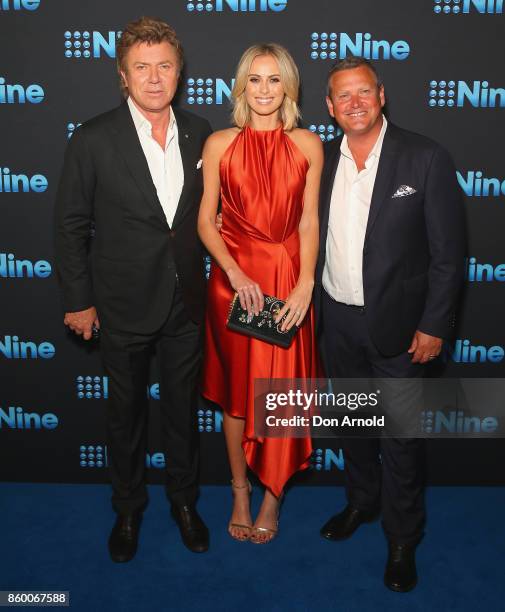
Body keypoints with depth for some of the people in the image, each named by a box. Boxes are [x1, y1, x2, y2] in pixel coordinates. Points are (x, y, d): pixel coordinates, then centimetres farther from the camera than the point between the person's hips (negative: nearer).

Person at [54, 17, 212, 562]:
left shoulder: (198, 133, 0)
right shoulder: (93, 139, -11)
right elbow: (70, 225, -6)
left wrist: (203, 278, 5)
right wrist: (78, 300, -5)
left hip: (186, 301, 3)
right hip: (124, 306, -2)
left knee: (183, 406, 17)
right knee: (126, 412, 15)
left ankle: (184, 500, 39)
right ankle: (128, 509, 37)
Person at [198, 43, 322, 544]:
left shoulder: (308, 145, 2)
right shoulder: (219, 144, 1)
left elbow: (309, 222, 0)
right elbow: (205, 221, -1)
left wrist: (304, 285, -12)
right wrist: (236, 274, -14)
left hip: (288, 280, 0)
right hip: (232, 279, 0)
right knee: (236, 389, 10)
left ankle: (272, 493, 25)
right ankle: (240, 490, 29)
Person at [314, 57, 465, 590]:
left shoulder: (426, 159, -11)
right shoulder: (322, 160, 2)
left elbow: (448, 251, -9)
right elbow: (313, 238, 7)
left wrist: (434, 325, -12)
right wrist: (312, 306, 4)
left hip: (395, 323, -4)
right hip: (335, 320, 4)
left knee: (399, 436, 6)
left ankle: (402, 540, 26)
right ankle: (361, 502, 43)